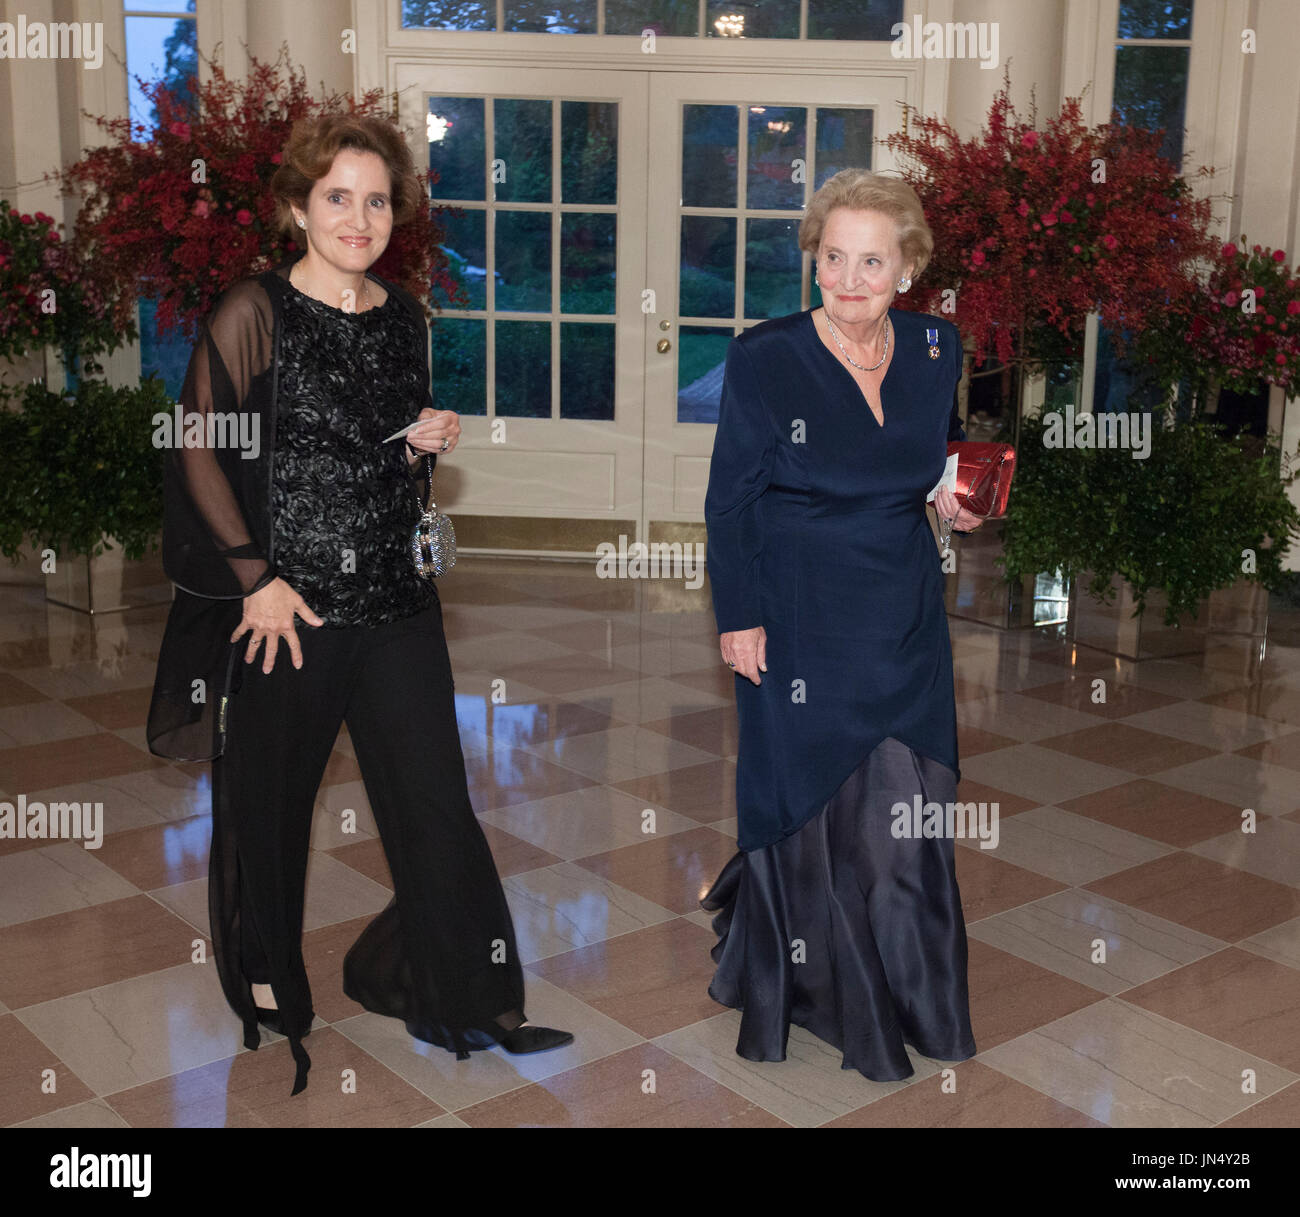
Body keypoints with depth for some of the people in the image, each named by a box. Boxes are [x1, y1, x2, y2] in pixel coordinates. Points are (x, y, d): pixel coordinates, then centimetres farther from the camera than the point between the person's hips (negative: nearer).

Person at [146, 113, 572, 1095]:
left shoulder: (406, 319, 11)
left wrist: (427, 444, 0)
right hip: (286, 607, -4)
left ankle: (464, 999, 17)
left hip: (398, 603, 4)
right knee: (270, 802, 10)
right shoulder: (254, 313, -5)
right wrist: (256, 579, -13)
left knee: (436, 802, 3)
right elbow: (200, 453, -7)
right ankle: (268, 985, 33)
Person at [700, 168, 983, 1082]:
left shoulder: (938, 347, 0)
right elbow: (729, 501, -6)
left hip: (906, 615, 3)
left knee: (903, 810, 7)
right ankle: (813, 987, 29)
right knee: (808, 801, 8)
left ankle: (914, 1000, 29)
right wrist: (739, 617, -9)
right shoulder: (765, 356, -11)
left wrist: (955, 499, -2)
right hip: (799, 619, -3)